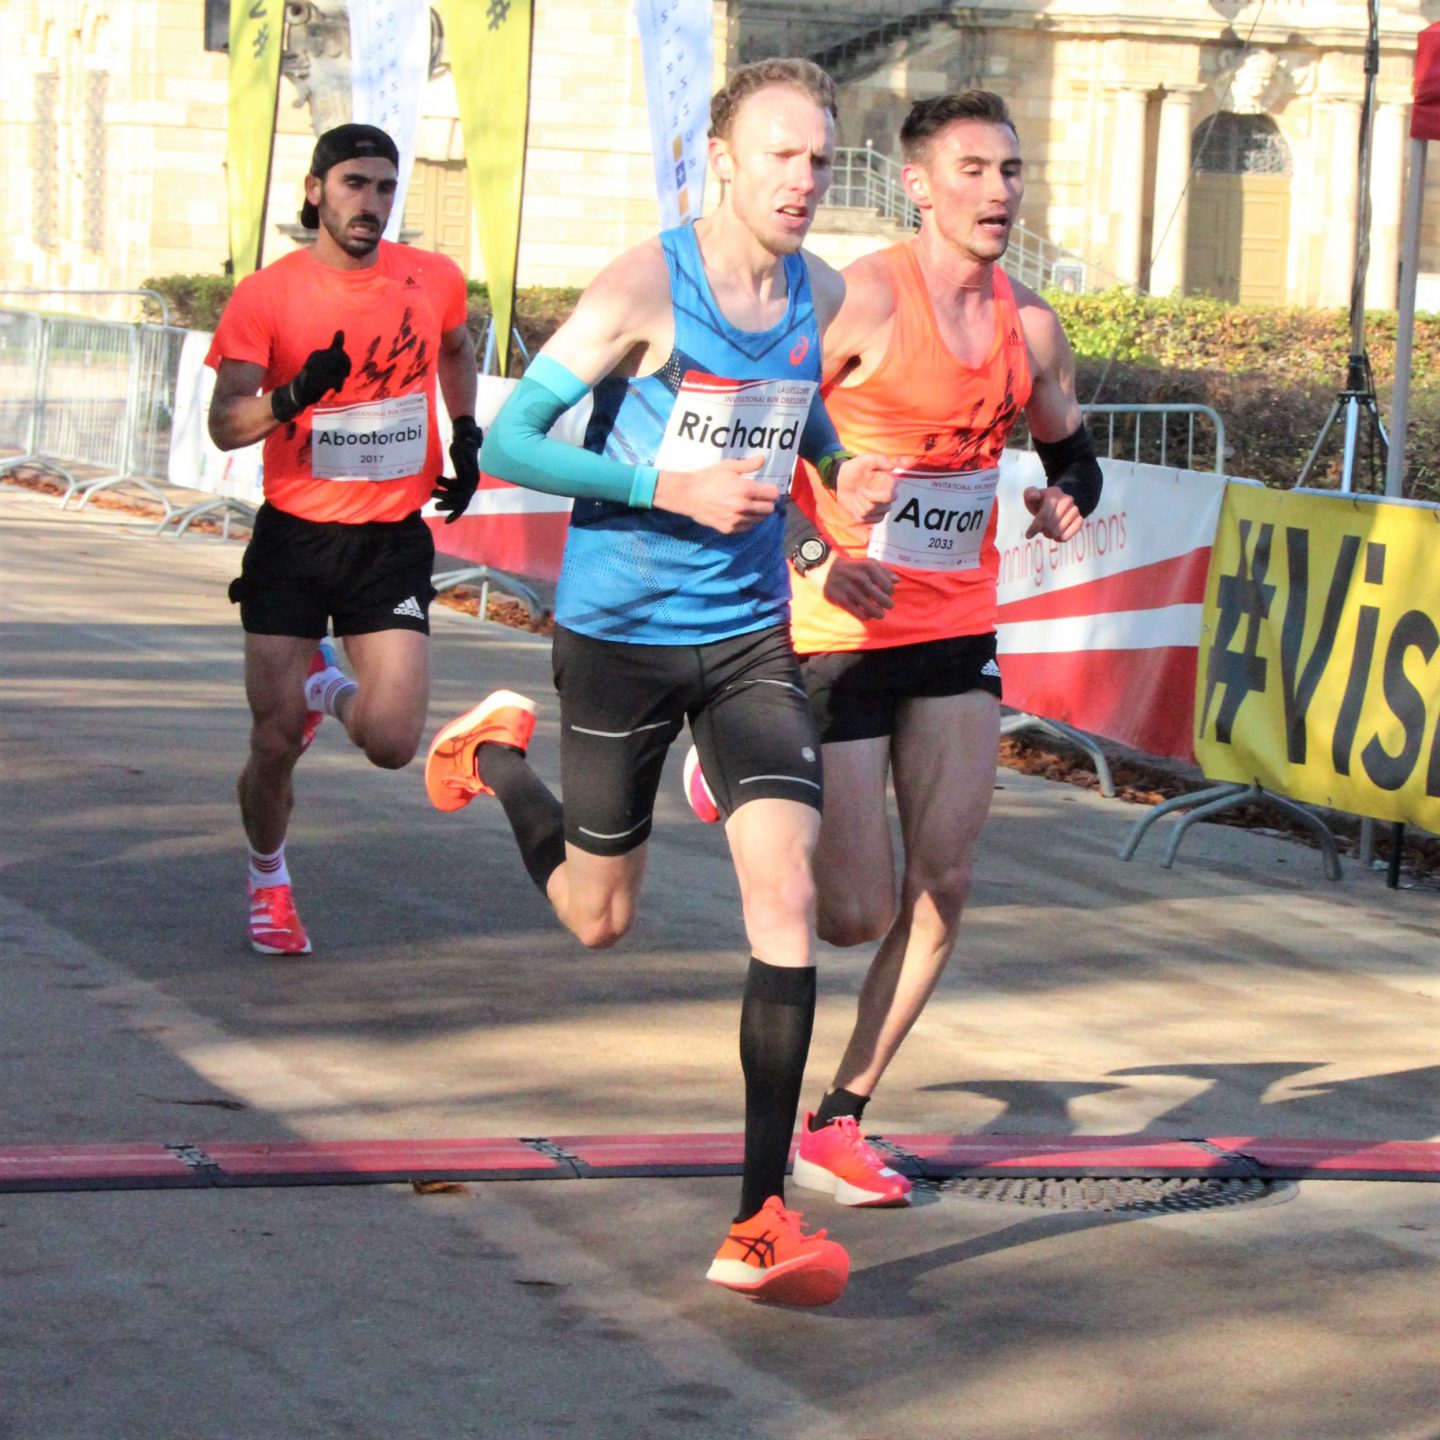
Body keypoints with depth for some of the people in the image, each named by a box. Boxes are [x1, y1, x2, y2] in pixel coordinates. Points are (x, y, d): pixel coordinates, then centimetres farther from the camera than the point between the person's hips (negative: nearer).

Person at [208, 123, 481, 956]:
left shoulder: (434, 282, 0)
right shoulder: (267, 295, -8)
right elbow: (225, 425, -15)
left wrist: (466, 437, 16)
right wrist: (296, 396, -32)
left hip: (392, 542, 2)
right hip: (294, 541, -1)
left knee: (392, 744, -10)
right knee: (276, 743, -2)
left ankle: (330, 690, 26)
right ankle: (269, 879, 28)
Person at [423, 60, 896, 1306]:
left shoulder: (821, 295, 1)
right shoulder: (645, 287, -16)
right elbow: (507, 443, -16)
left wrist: (842, 478, 1)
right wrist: (670, 488, -25)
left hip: (751, 639, 3)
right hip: (620, 634, -3)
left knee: (787, 894, -14)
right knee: (599, 920, 13)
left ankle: (761, 1224, -13)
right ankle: (498, 753, 47)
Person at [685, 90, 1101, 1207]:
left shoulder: (1029, 326, 5)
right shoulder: (862, 301, -14)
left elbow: (1072, 449, 22)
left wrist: (1068, 498, -1)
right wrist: (814, 555, -23)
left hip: (958, 633, 6)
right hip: (839, 636, -6)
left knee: (944, 884, -1)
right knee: (857, 915, -3)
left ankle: (838, 1125, 12)